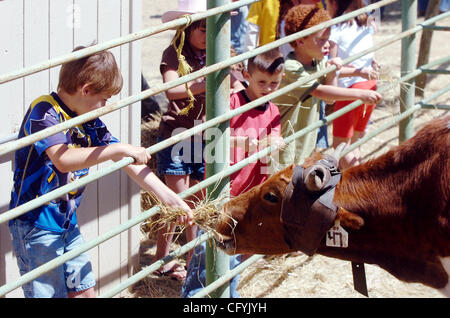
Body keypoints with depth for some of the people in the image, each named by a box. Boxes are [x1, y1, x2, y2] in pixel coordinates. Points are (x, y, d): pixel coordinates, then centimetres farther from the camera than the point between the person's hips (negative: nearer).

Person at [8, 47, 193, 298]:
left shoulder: (90, 122, 7)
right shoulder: (44, 111, -18)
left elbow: (129, 163, 9)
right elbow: (63, 159, -34)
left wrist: (170, 197, 4)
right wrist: (120, 149, -31)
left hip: (68, 223, 8)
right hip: (36, 224, -8)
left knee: (85, 291, 10)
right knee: (48, 293, -4)